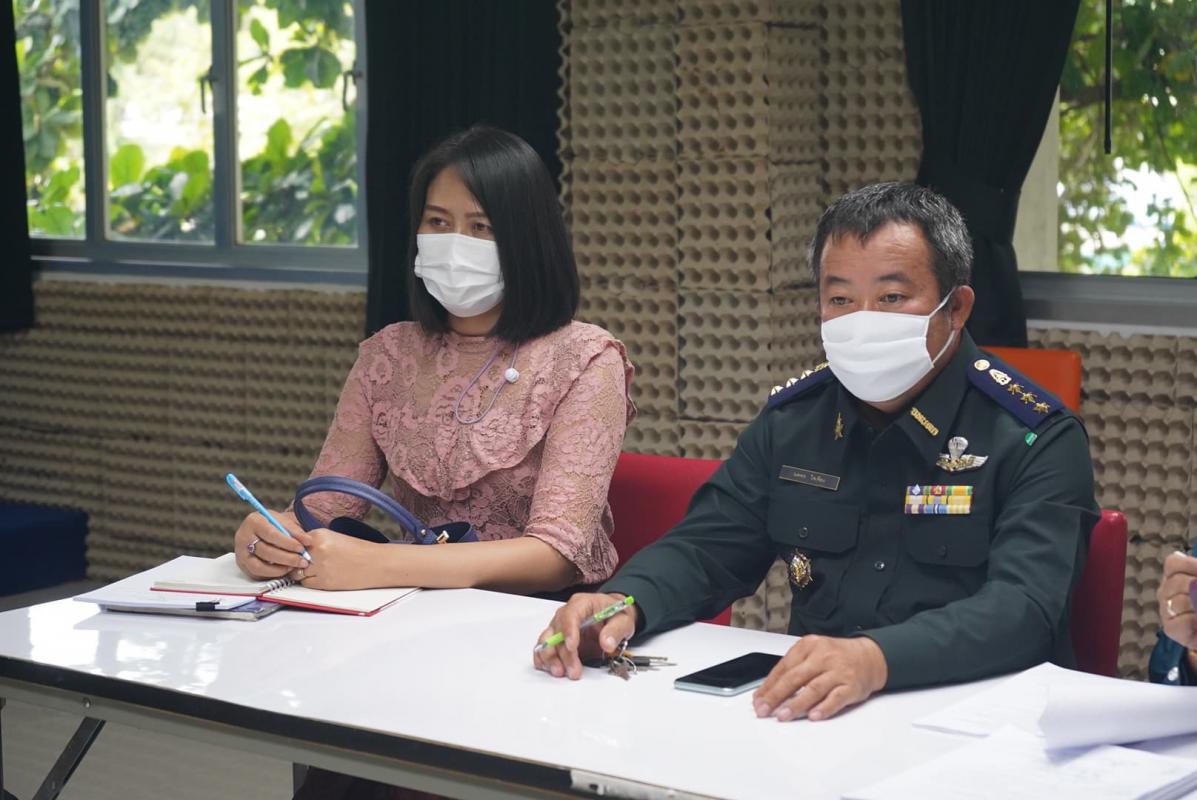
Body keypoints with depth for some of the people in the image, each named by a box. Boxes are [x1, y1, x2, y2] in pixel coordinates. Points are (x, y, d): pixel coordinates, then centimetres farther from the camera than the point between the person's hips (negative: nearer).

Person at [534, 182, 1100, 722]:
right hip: (808, 716, 5)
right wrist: (622, 603, -12)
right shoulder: (793, 419, 11)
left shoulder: (1036, 440, -7)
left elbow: (1025, 608, -22)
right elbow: (705, 549, 12)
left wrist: (878, 657, -41)